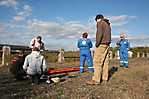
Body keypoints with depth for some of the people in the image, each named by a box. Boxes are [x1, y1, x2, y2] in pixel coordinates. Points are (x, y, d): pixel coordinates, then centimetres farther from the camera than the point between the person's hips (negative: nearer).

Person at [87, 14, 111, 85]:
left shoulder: (100, 23, -4)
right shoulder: (108, 25, 23)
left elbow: (99, 33, -18)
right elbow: (108, 36, 17)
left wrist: (97, 44, -15)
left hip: (101, 44, -9)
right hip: (107, 45, 9)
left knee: (97, 62, -11)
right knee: (105, 61, 7)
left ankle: (96, 80, -12)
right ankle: (105, 78, 10)